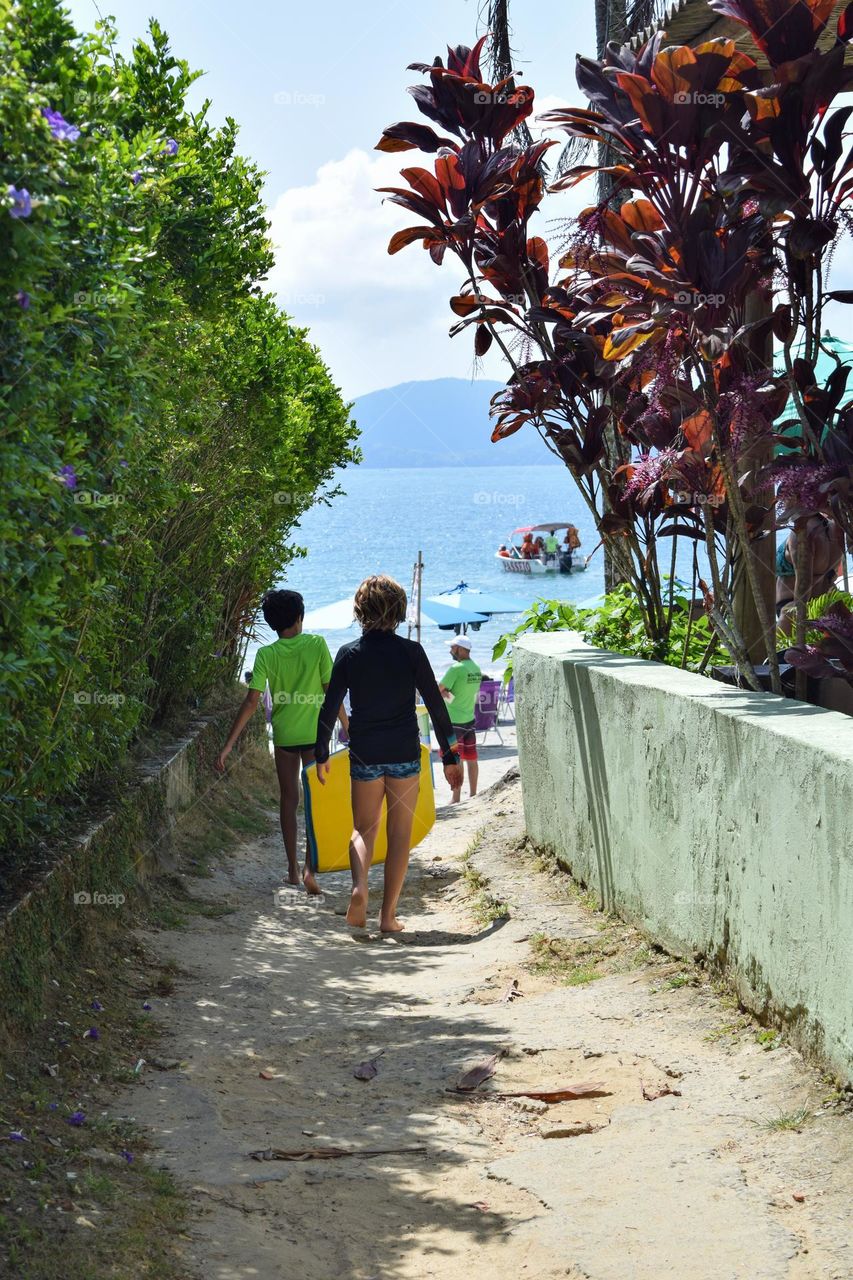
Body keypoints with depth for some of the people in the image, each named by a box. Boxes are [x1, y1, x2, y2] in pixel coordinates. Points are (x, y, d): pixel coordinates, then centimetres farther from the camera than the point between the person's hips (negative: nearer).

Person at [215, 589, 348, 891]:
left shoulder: (266, 654, -6)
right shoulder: (317, 645, -9)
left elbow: (252, 701, -11)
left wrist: (228, 745, -9)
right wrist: (348, 728, 3)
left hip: (283, 735, 1)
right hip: (314, 733, -1)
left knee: (289, 799, 14)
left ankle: (293, 868, 18)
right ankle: (310, 867, -8)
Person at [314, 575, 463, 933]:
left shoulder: (349, 654, -2)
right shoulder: (410, 651, -5)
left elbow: (329, 708, 1)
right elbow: (436, 705, -4)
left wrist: (321, 754, 12)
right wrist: (450, 757, 3)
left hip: (364, 755, 1)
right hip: (405, 754, -1)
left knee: (363, 828, 13)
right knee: (400, 834, 7)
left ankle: (359, 886, -14)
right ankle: (388, 915, 6)